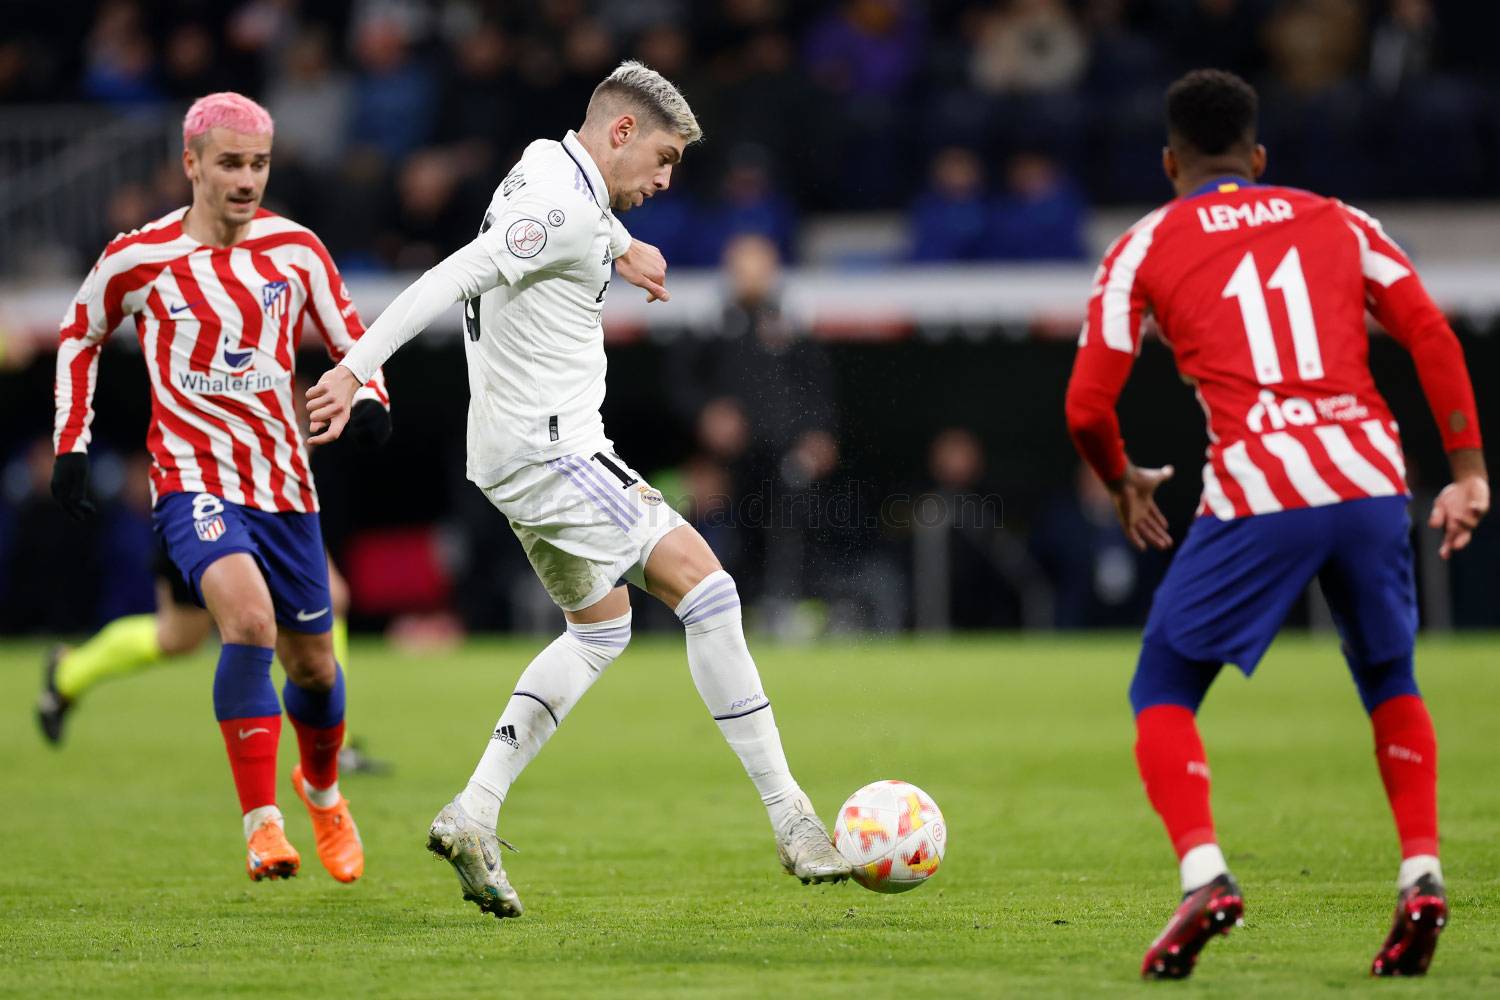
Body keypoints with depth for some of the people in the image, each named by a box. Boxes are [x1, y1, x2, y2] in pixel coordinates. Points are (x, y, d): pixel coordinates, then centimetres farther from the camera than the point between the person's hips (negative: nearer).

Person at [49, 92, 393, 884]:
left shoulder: (293, 248, 1)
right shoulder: (139, 260, -4)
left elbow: (349, 337, 11)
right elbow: (78, 339, 13)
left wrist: (370, 399, -10)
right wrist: (71, 444, 7)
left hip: (283, 482, 3)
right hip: (192, 481, -3)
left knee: (312, 664, 12)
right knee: (248, 618, -29)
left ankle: (322, 789, 45)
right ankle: (261, 826, -27)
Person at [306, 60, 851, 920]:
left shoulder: (548, 168, 13)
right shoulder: (566, 210, -17)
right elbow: (453, 280, -25)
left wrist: (621, 246, 52)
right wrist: (356, 370, -29)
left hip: (521, 452, 11)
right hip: (550, 449, -11)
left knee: (601, 628, 22)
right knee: (705, 587, -11)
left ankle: (474, 815, 12)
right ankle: (790, 818, -12)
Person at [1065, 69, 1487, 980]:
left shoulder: (1145, 248, 12)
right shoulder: (1337, 223, 20)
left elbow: (1089, 407, 7)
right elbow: (1432, 336, 8)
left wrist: (1124, 485, 26)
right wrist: (1468, 471, 8)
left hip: (1258, 496, -3)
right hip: (1372, 482, 3)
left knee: (1163, 693, 12)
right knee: (1390, 682, 25)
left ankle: (1204, 876, -9)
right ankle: (1422, 875, 8)